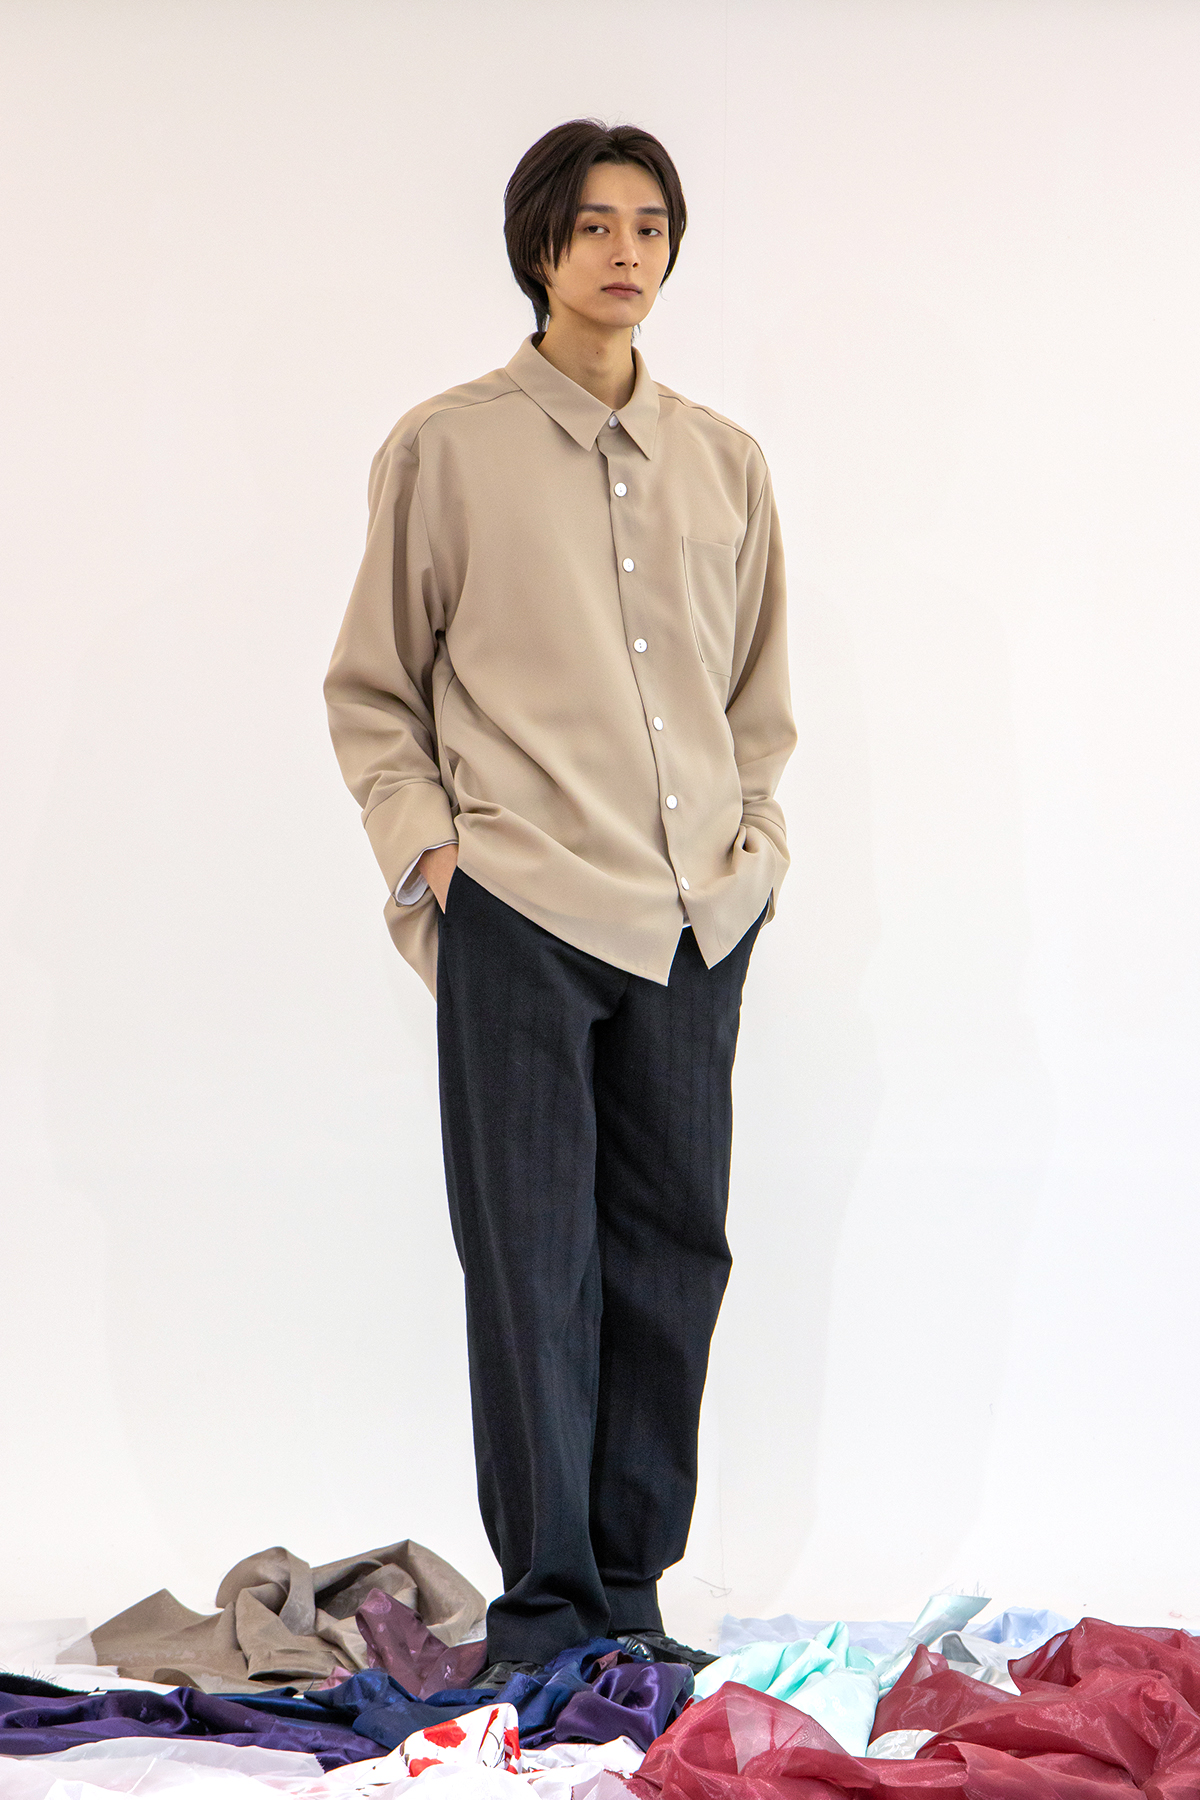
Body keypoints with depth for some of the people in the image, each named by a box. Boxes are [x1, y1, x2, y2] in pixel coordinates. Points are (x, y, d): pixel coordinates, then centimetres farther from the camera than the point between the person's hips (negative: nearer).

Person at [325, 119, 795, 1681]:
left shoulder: (725, 463, 13)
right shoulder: (446, 448, 2)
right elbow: (370, 691, 6)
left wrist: (753, 836, 9)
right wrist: (423, 843, -6)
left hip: (695, 913, 4)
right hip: (519, 908, -4)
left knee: (674, 1251, 7)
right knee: (535, 1261, -2)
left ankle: (630, 1592, 17)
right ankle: (545, 1602, 7)